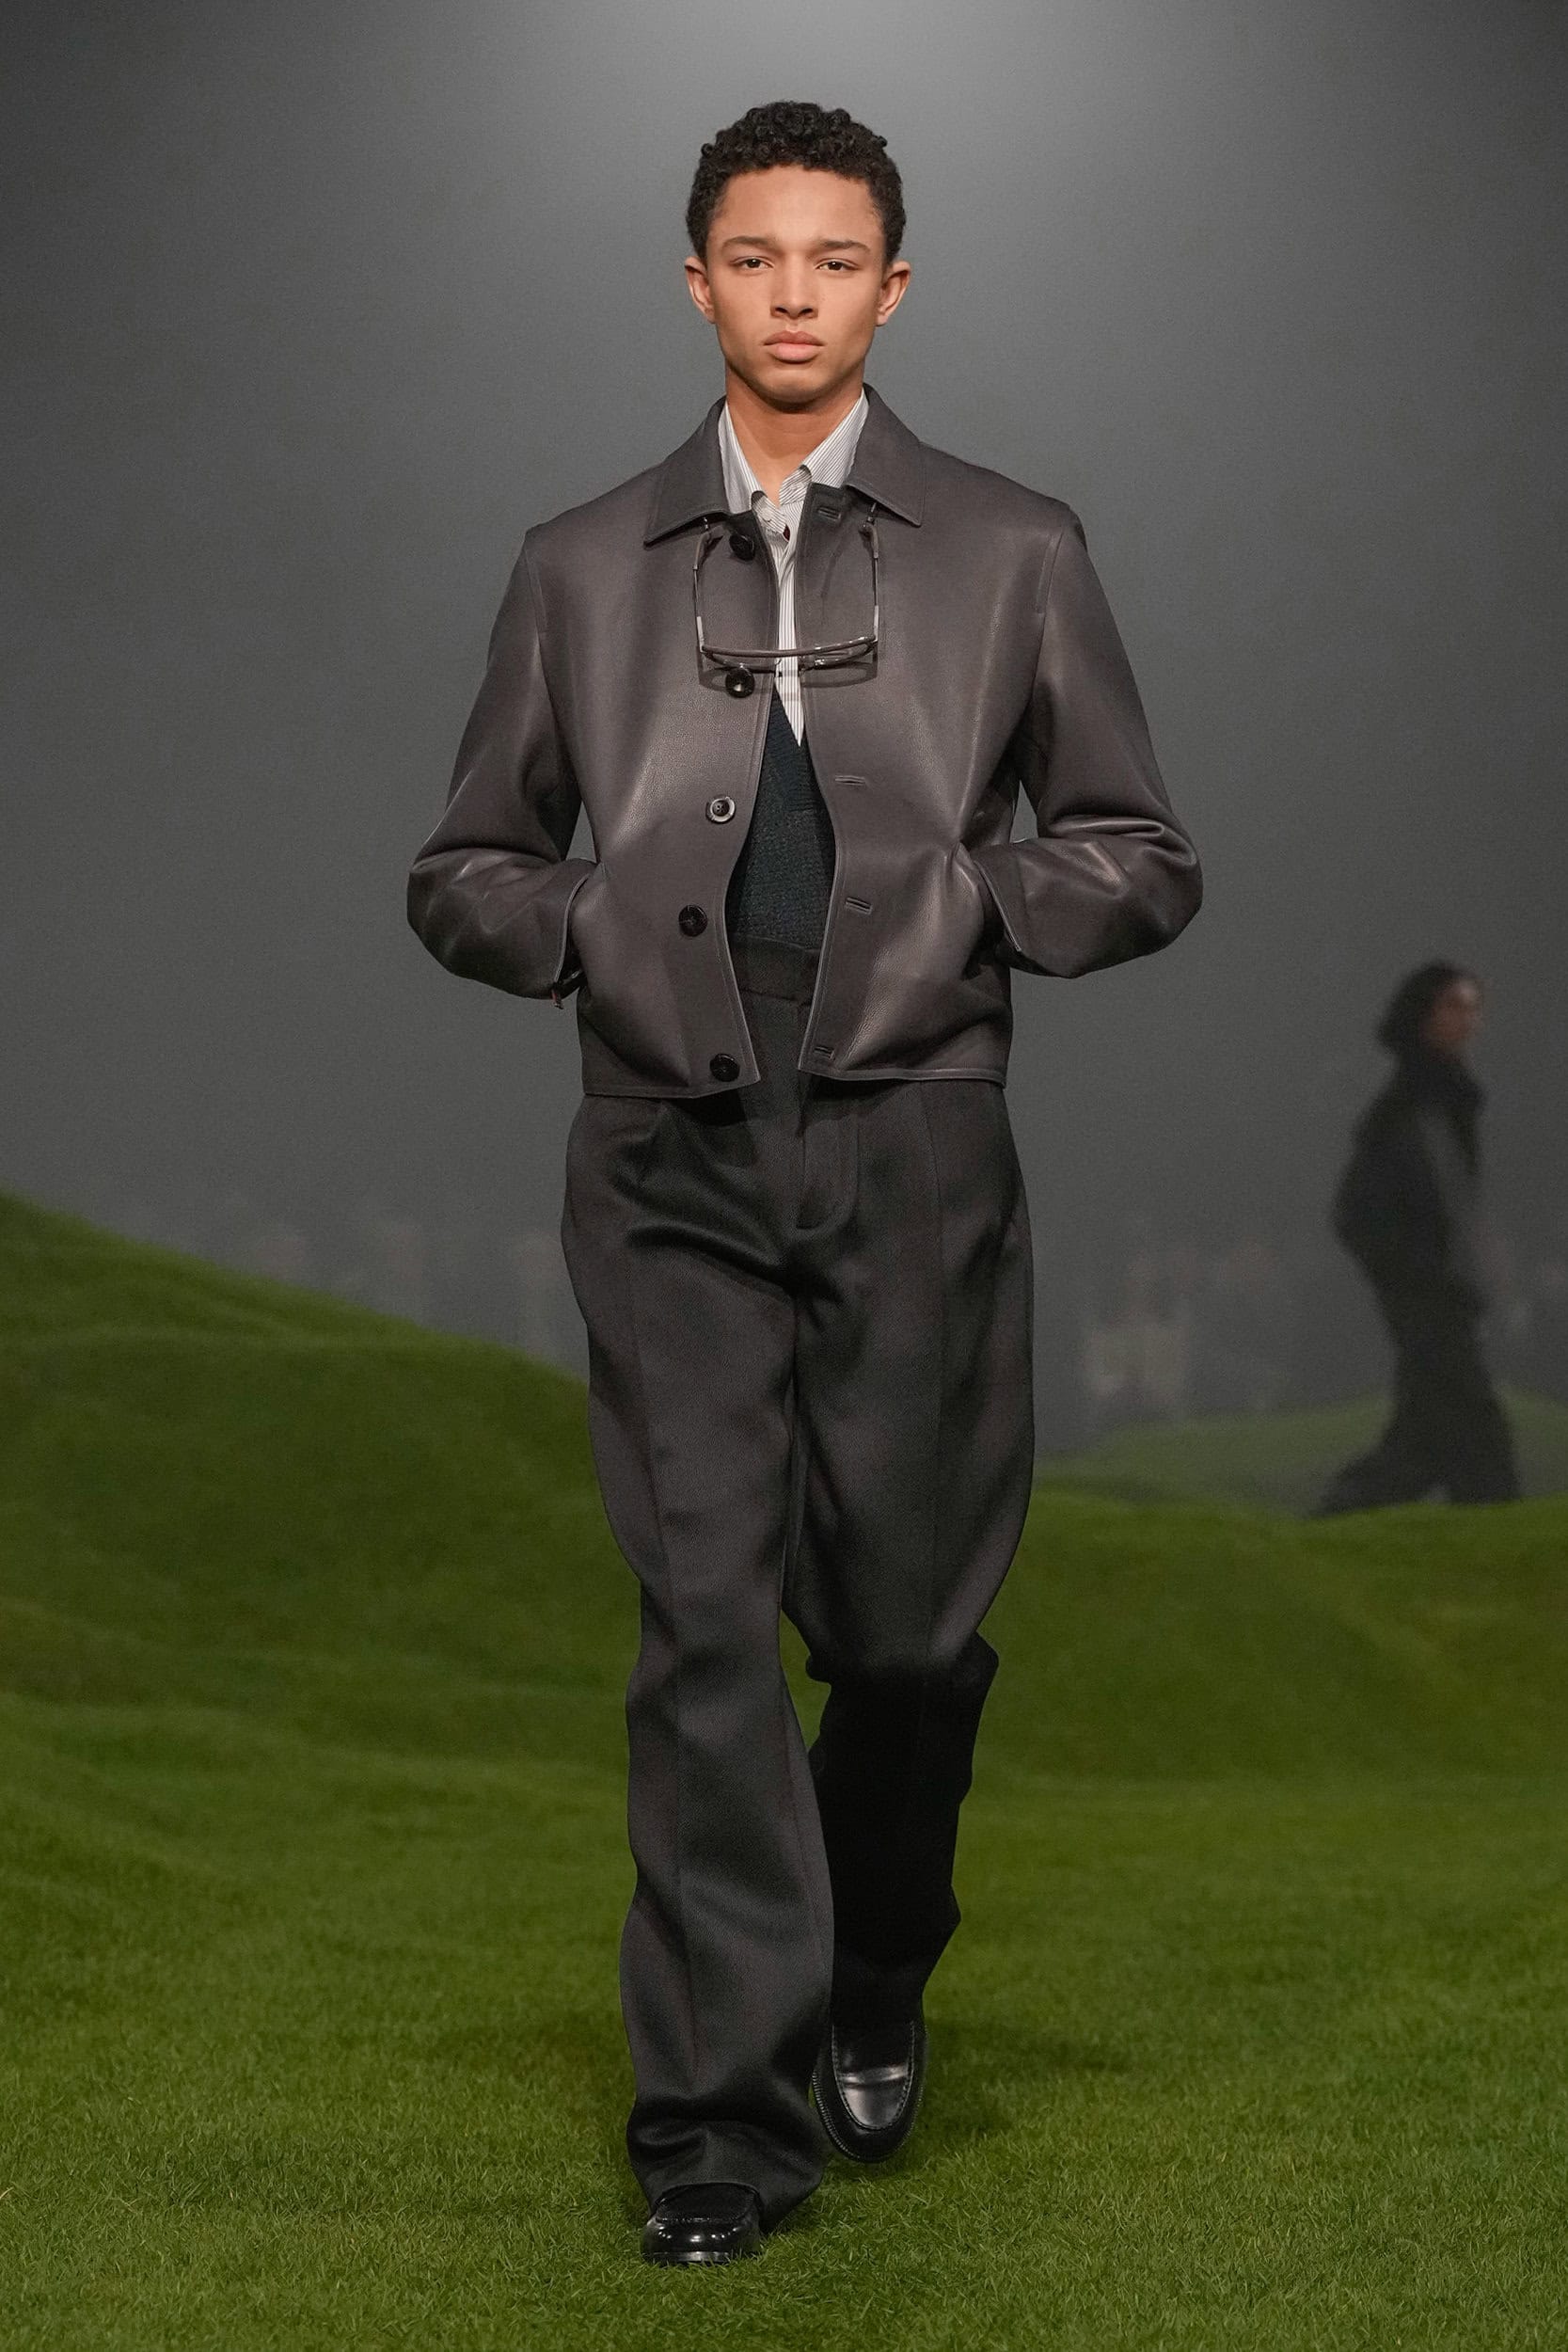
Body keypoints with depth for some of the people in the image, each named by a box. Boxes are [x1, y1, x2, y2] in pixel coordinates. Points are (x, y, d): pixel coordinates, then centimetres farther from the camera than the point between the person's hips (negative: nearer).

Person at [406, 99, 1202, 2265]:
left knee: (907, 1625, 5)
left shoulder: (1012, 555, 8)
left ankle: (874, 1992, 33)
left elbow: (1145, 861, 9)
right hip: (673, 1162, 0)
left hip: (911, 1152, 0)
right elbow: (464, 873, 16)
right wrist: (600, 924, -3)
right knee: (705, 1623, -7)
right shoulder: (583, 568, 12)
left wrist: (957, 899, -7)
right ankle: (727, 2120, -4)